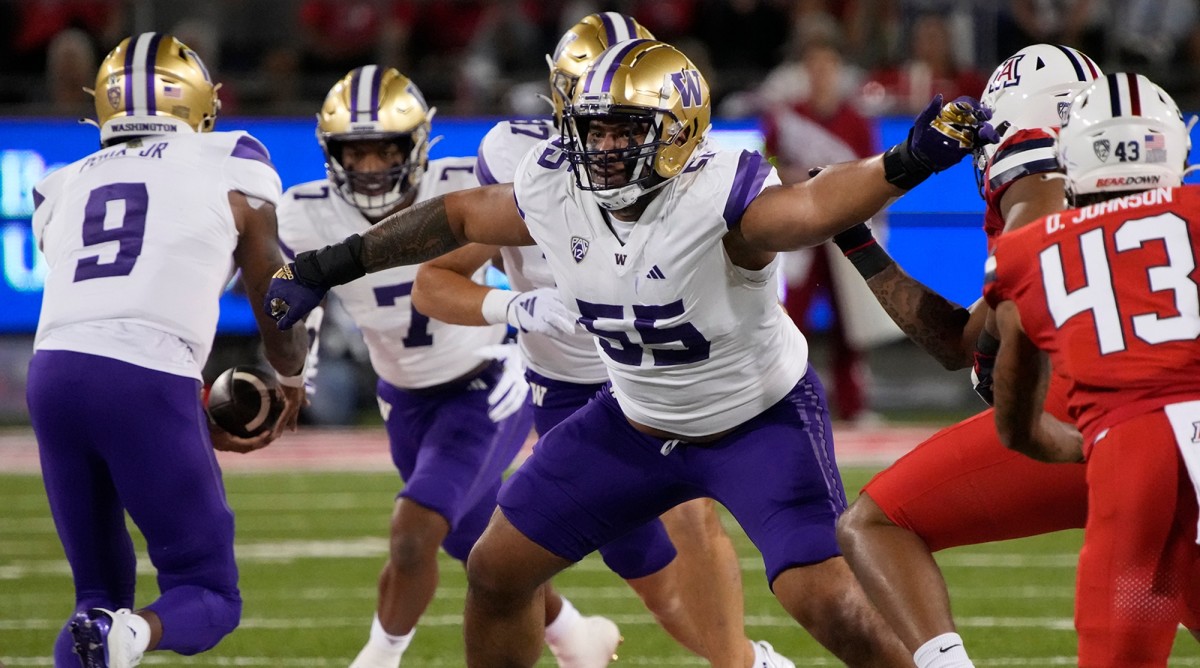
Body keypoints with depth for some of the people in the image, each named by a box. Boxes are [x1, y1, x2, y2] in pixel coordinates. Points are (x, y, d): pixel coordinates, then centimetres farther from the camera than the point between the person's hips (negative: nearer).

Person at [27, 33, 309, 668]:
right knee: (207, 594, 5)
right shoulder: (227, 170, 15)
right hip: (147, 383, -4)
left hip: (53, 372, 4)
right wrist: (291, 379, 46)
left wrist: (202, 424, 35)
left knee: (100, 591, 18)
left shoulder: (64, 189, 25)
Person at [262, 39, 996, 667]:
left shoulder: (719, 200, -33)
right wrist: (327, 267, 12)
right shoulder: (558, 193, -13)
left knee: (830, 607, -22)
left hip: (761, 420, -6)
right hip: (638, 421, 6)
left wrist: (905, 163, -74)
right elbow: (459, 216, 6)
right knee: (497, 570, 9)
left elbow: (812, 206, -54)